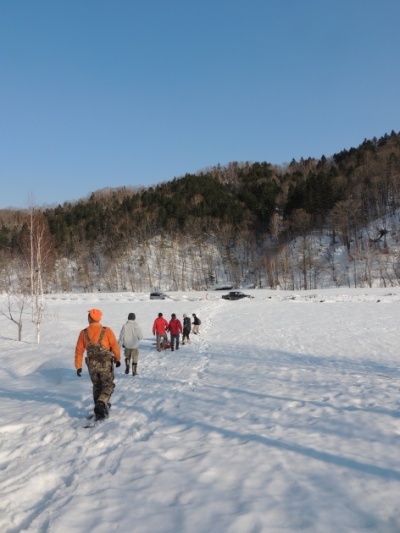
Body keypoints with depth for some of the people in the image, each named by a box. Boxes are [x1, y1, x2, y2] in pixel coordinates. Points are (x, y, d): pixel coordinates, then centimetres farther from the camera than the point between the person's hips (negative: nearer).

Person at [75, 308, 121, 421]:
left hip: (92, 365, 3)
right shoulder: (107, 331, -12)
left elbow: (79, 351, -1)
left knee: (97, 386, 21)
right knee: (108, 385, 10)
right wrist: (118, 359, 9)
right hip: (106, 364, -3)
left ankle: (100, 409, 27)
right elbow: (115, 346, -7)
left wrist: (78, 366, 8)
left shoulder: (83, 333, -4)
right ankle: (101, 404, -14)